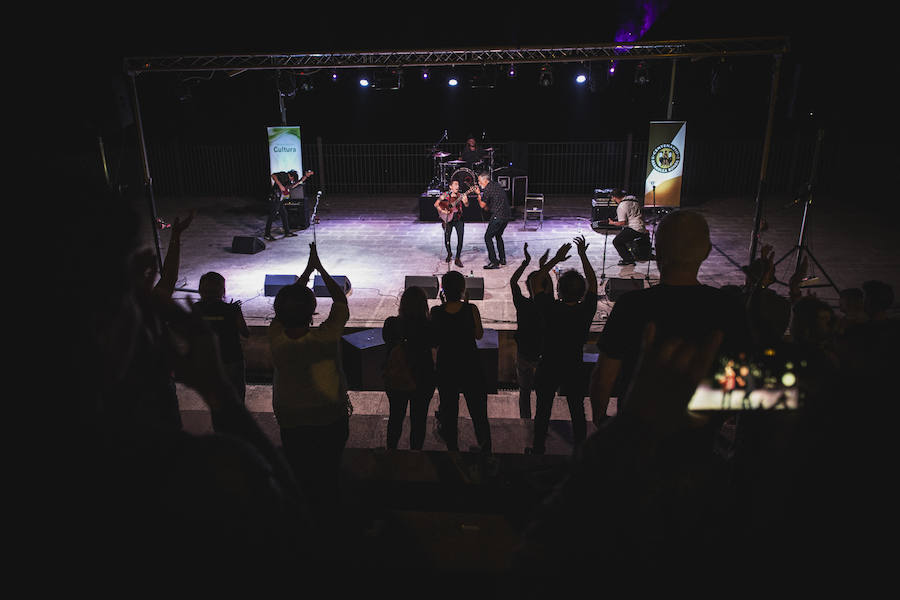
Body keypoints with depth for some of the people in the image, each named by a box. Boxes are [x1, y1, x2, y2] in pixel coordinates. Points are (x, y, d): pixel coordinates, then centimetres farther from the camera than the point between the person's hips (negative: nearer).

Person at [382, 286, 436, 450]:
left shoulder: (391, 324, -16)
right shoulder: (428, 327, -21)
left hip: (394, 380, 2)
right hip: (422, 381, -2)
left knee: (395, 418, 23)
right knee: (418, 421, 17)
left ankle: (391, 450, 38)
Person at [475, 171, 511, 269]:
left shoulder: (488, 189, -12)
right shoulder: (497, 185, 15)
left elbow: (482, 205, -3)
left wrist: (479, 194, 7)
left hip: (497, 216, -9)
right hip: (506, 216, 9)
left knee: (488, 237, -2)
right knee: (498, 236, 25)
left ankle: (494, 262, -7)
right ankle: (502, 259, 29)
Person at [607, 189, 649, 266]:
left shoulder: (621, 207, -13)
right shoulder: (633, 200, 13)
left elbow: (622, 223, -17)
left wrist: (612, 223, -1)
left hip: (634, 229, -10)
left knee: (616, 241, -5)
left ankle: (628, 259, -4)